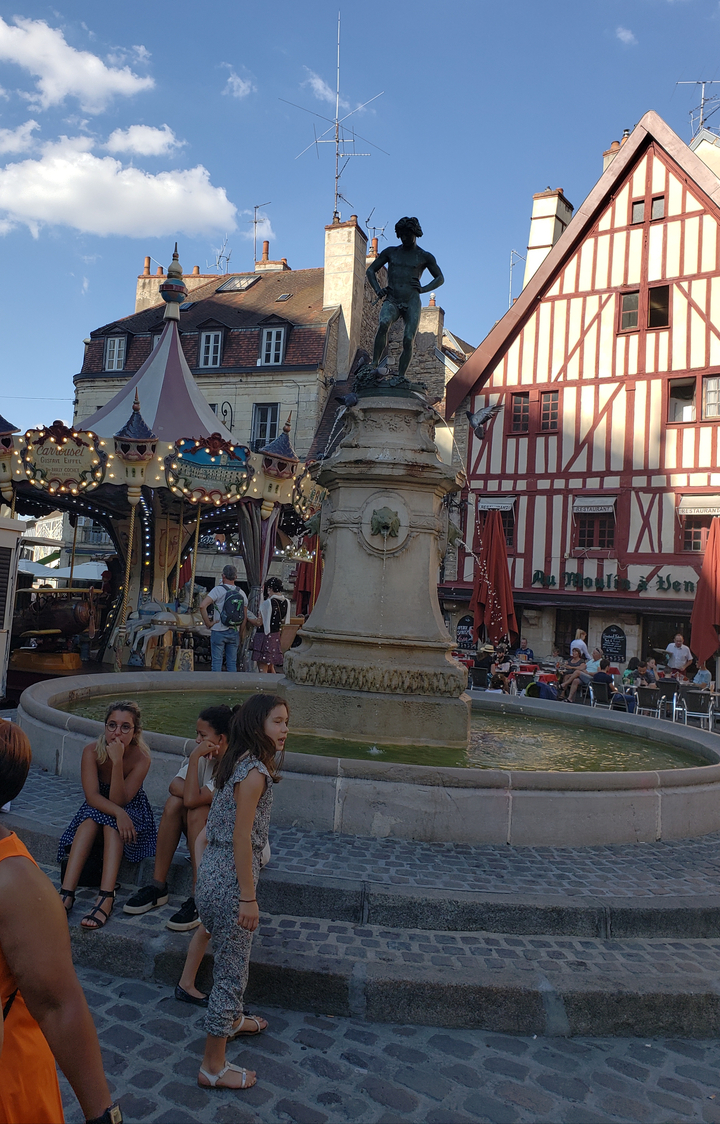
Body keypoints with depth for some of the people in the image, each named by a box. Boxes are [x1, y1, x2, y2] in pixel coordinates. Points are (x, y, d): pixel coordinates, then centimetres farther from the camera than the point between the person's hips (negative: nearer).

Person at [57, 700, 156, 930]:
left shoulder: (141, 758, -23)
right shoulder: (92, 751, -19)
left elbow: (118, 800, -27)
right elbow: (92, 795, -25)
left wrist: (118, 761, -38)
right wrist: (118, 813, -43)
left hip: (131, 812, -2)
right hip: (95, 809, 2)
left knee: (110, 824, -34)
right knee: (90, 820, -32)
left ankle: (106, 899, -45)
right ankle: (66, 894, -38)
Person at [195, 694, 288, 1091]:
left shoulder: (242, 763, 6)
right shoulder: (254, 772, -22)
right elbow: (241, 837, -23)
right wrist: (248, 898, -19)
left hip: (214, 871, 10)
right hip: (228, 880, -10)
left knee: (230, 958, 29)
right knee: (232, 968, 5)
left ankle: (232, 1019, 51)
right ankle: (213, 1067, 19)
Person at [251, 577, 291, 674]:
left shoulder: (267, 603, -17)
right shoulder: (286, 602, 3)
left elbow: (260, 622, -15)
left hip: (264, 637, -7)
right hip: (277, 637, 7)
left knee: (262, 670, -1)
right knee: (271, 669, 20)